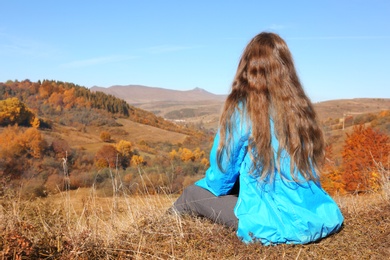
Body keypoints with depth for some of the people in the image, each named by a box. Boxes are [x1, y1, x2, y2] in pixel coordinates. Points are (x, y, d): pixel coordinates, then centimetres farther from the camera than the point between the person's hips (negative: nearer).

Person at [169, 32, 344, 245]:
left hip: (273, 227, -6)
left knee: (193, 193, 13)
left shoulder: (242, 110, -13)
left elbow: (221, 176, -4)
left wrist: (205, 184, 21)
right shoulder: (302, 107, 3)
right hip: (319, 220, 6)